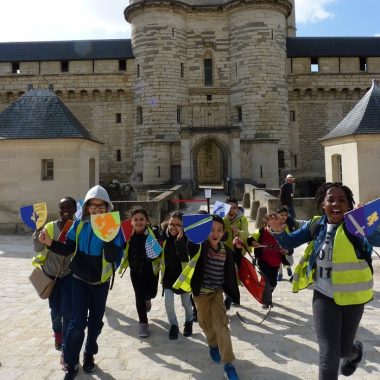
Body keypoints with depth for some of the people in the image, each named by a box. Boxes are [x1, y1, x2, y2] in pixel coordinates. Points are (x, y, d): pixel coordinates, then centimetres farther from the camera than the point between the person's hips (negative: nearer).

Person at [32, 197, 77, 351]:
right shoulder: (50, 226, -6)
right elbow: (38, 248, -15)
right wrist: (38, 228, -24)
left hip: (69, 274, -2)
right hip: (51, 274, 2)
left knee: (67, 311, -6)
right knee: (55, 309, 17)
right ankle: (57, 332, 48)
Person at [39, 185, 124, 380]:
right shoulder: (79, 225, -7)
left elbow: (113, 258, -22)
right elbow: (68, 249, -1)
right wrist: (50, 242, -17)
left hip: (101, 282, 0)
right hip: (80, 279, 0)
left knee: (95, 321, 15)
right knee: (78, 322, -7)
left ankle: (89, 355, 38)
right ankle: (70, 364, 10)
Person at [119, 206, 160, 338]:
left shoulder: (153, 232, -18)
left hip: (151, 269, -1)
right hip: (135, 270, 1)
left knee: (151, 293, 11)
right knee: (139, 296, 4)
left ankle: (147, 299, 50)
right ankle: (143, 323, 23)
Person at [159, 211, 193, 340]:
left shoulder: (186, 238, -20)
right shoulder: (163, 236, -10)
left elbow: (185, 257, -32)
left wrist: (180, 240, -38)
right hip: (168, 274, 2)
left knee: (186, 302, 14)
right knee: (168, 302, -3)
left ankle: (189, 322, 43)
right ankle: (173, 325, 24)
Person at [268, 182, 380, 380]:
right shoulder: (316, 225, -3)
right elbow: (289, 243, 4)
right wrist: (279, 230, -17)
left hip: (351, 297, -1)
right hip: (324, 296, 2)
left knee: (343, 348, 19)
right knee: (328, 354, -1)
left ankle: (355, 351, 57)